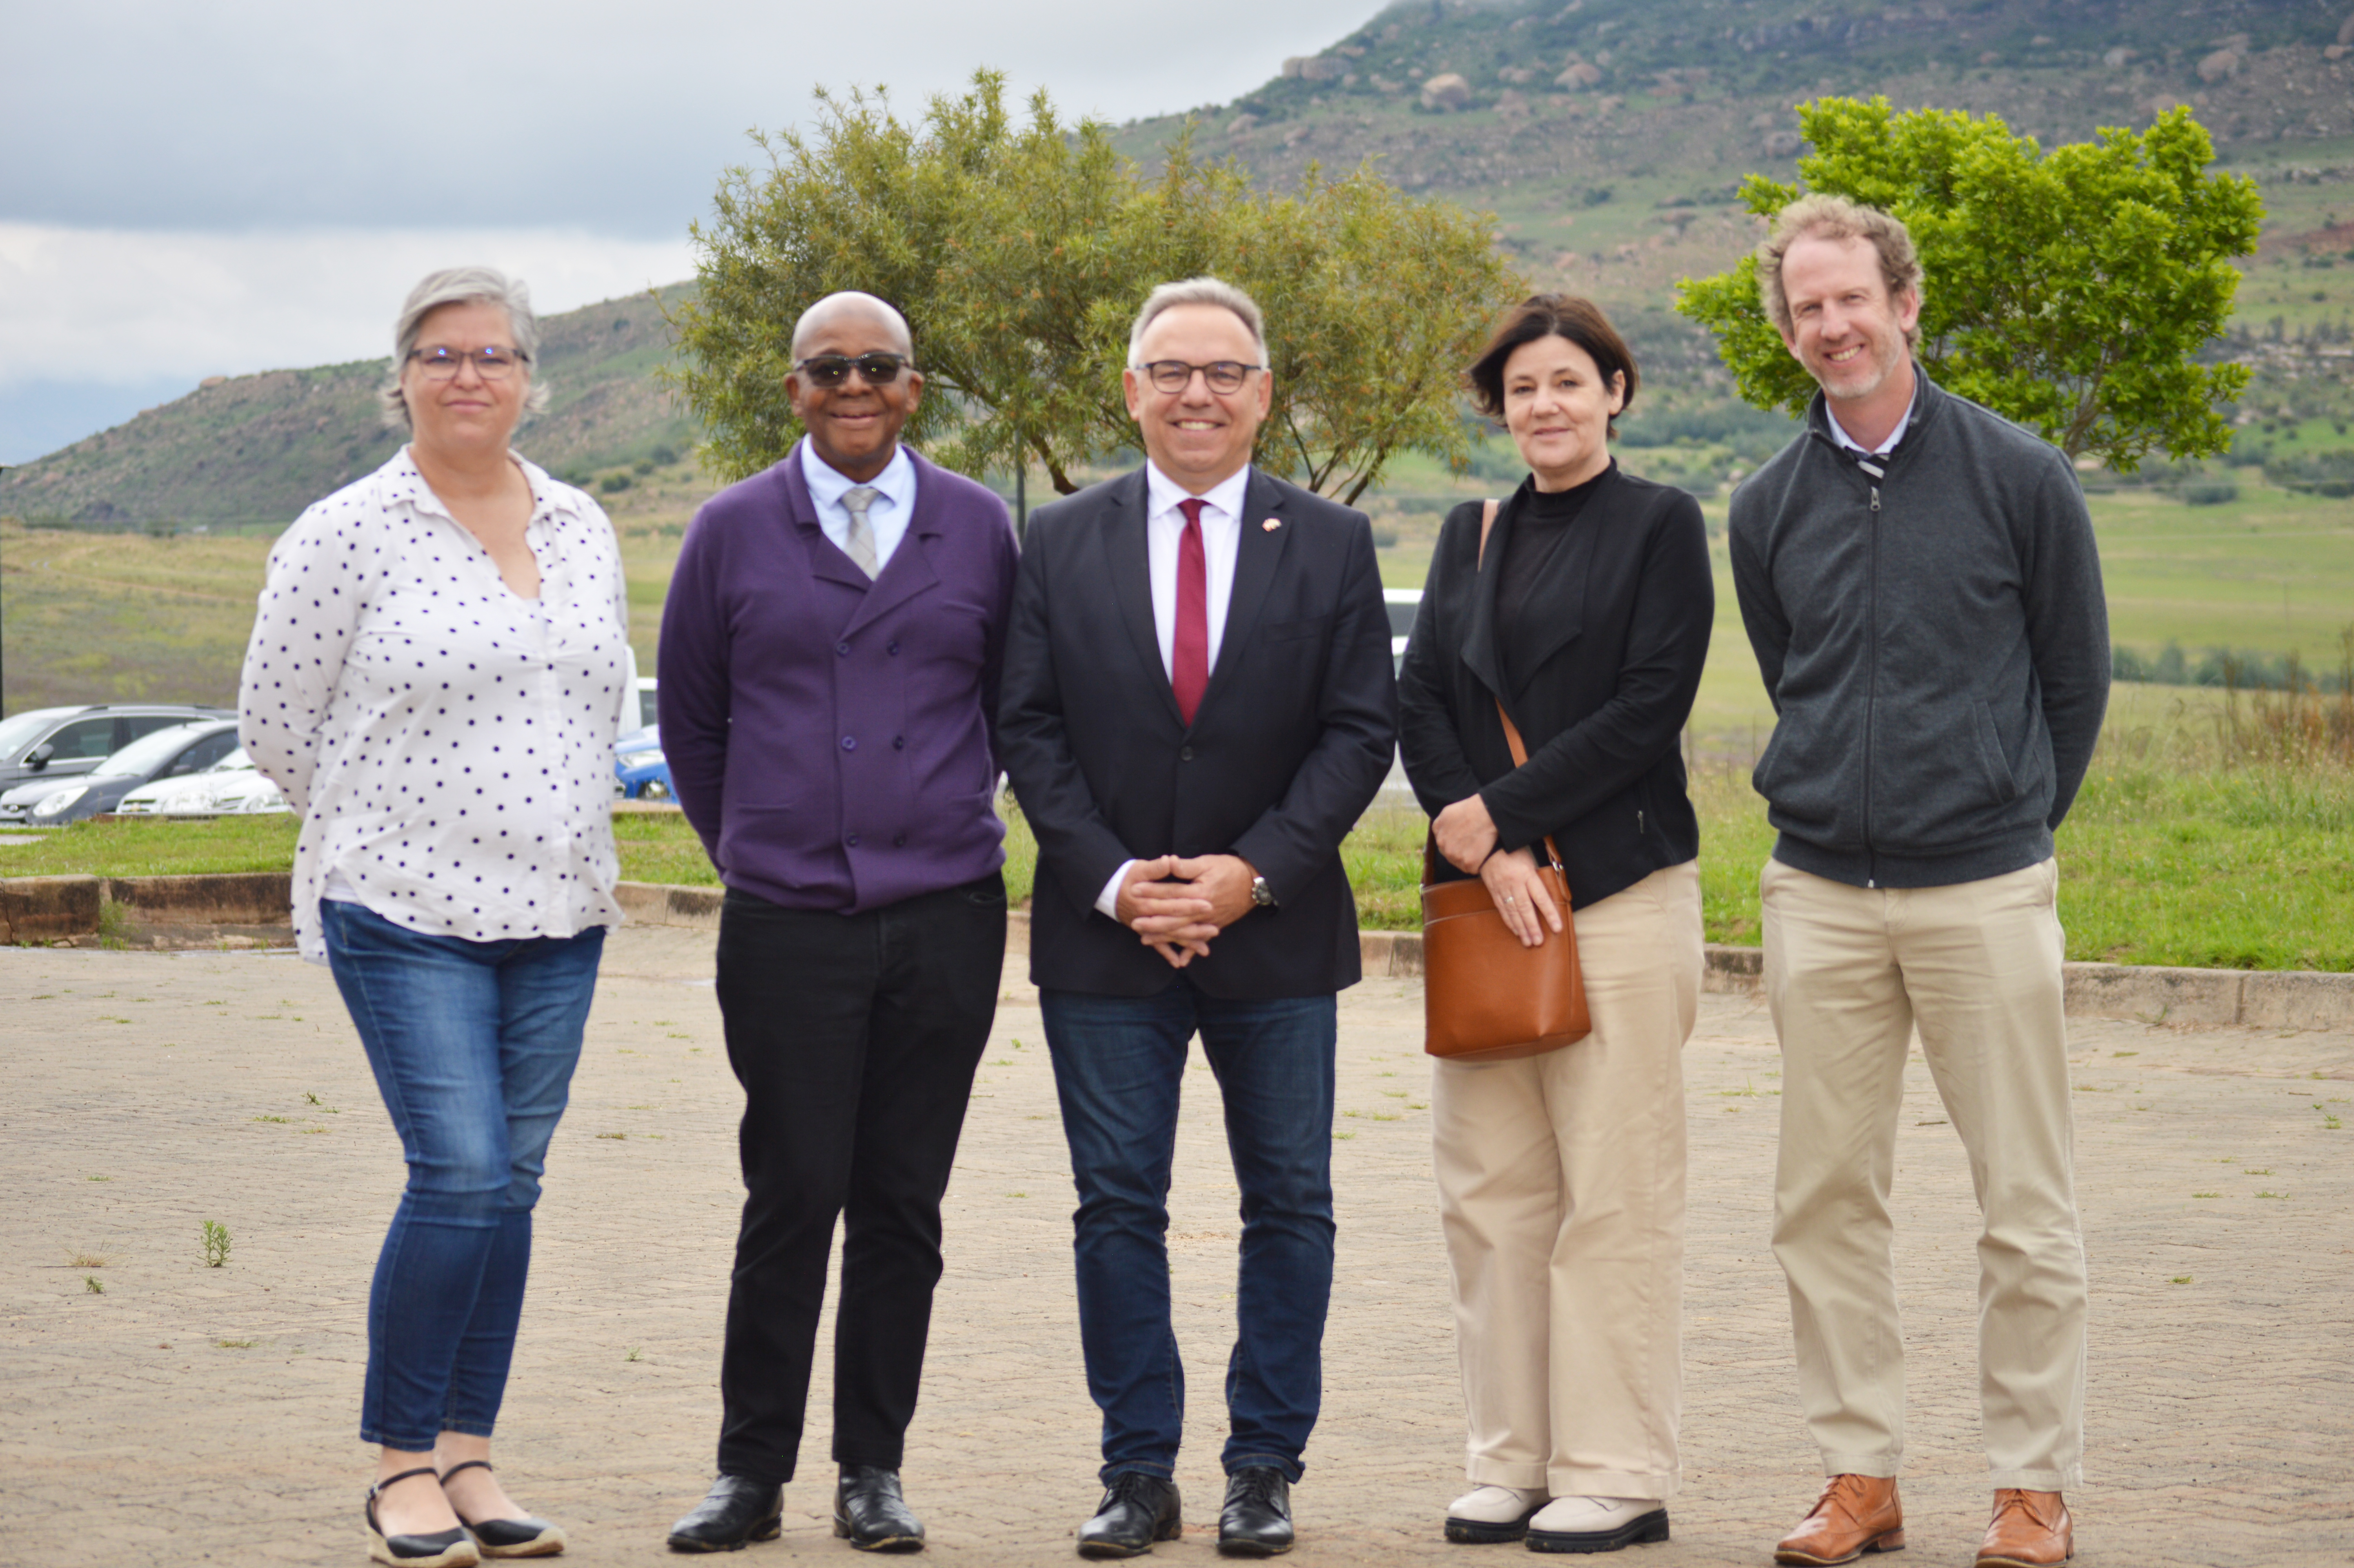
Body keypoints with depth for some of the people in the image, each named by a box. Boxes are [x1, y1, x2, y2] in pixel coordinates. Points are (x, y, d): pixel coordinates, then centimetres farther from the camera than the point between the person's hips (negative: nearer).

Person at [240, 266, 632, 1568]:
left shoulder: (582, 528, 10)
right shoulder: (344, 535, -4)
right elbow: (275, 725, 2)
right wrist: (403, 823, 9)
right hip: (406, 916, -5)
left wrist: (553, 825, 15)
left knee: (512, 1185, 5)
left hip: (558, 911, 5)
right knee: (461, 1179, -13)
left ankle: (465, 1458, 14)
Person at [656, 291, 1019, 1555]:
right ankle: (751, 1472, 8)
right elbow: (689, 716, 14)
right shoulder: (732, 532, 5)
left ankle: (873, 1472, 15)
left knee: (903, 1204, 5)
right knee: (792, 1200, -3)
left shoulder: (980, 528, 7)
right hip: (788, 926, -1)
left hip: (944, 920, 1)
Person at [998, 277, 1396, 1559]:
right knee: (1117, 1209, 3)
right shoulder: (1060, 542, 5)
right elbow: (1028, 729, 2)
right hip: (1105, 936, 0)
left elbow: (1361, 729, -1)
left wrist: (1255, 871, -12)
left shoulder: (1331, 544, 4)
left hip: (1276, 933, 0)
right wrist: (1112, 880, -10)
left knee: (1290, 1206, 4)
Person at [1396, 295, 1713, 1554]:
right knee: (1490, 1192, 5)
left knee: (1614, 1193, -4)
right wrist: (1491, 857, -7)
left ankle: (1616, 1475, 3)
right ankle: (1511, 1458, 13)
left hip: (1620, 892, -5)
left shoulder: (1659, 525, 1)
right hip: (1486, 889, 5)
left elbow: (1650, 707, -8)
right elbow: (1419, 702, 7)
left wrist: (1499, 813, -9)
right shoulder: (1470, 536, 16)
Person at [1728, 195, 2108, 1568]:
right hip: (1821, 893, 3)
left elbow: (2079, 678, 7)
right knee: (1827, 1199, 5)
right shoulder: (1769, 508, 7)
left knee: (2028, 1207, 0)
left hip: (1985, 889, -3)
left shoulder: (2020, 477, -2)